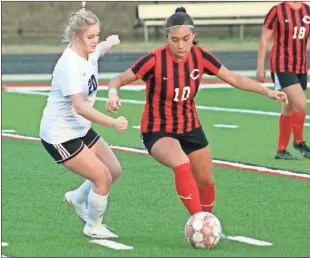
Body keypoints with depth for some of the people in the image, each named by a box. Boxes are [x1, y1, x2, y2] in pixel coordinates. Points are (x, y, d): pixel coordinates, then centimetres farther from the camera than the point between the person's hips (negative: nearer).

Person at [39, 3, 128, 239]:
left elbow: (102, 47, 26)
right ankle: (93, 227, 11)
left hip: (81, 129, 9)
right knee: (102, 176, -10)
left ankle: (78, 198, 34)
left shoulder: (90, 52, -2)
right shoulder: (70, 65, -29)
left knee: (114, 171, 10)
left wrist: (111, 41, 45)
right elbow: (80, 107, -38)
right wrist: (113, 123, -45)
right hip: (59, 136, -9)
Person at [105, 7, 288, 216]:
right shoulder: (155, 59, -23)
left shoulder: (200, 56, -10)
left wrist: (267, 91, -9)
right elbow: (119, 80, -17)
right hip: (158, 132, -5)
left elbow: (233, 78, -1)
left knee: (206, 181, 13)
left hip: (190, 129, 5)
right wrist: (113, 94, -40)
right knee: (182, 165, -34)